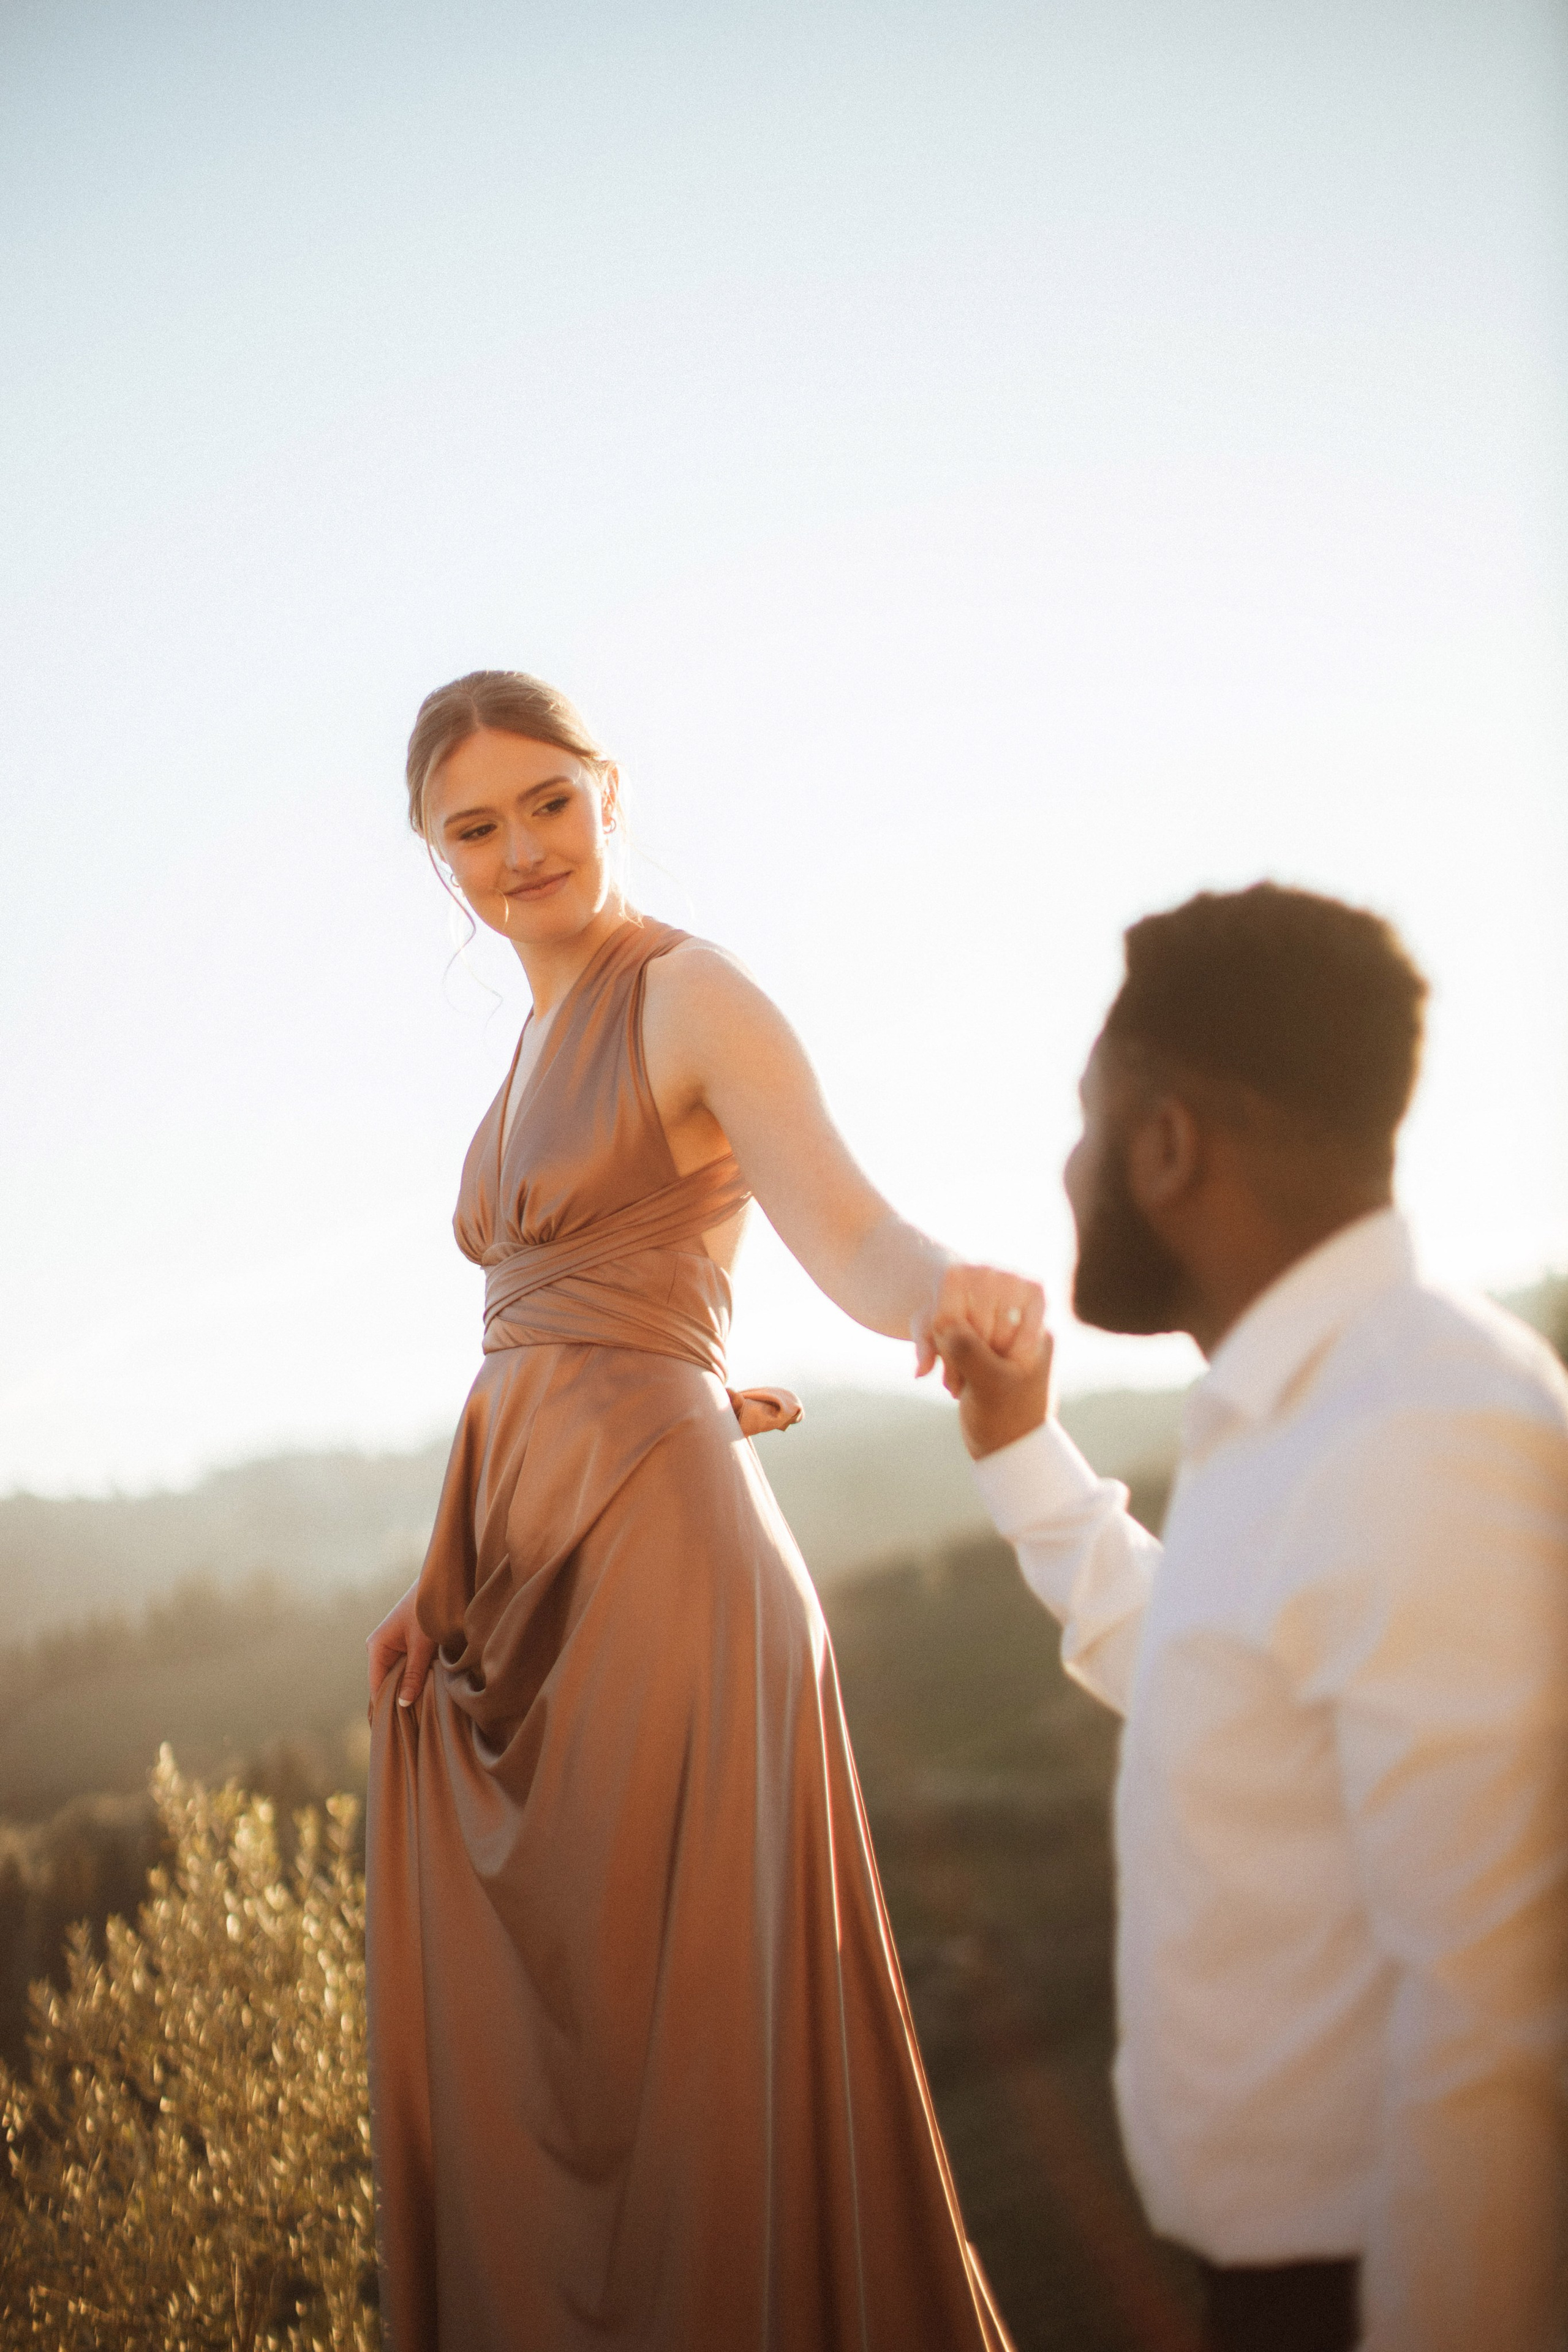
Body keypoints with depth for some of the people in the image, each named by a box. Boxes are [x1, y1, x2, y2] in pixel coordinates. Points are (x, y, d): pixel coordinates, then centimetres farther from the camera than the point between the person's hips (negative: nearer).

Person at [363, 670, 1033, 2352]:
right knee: (509, 2057, 10)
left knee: (685, 2049, -7)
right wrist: (453, 1583, 11)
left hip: (653, 1572, -8)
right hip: (523, 1582, 8)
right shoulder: (537, 1051, 19)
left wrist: (959, 1292, -41)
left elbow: (853, 1239, -19)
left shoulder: (694, 996, -5)